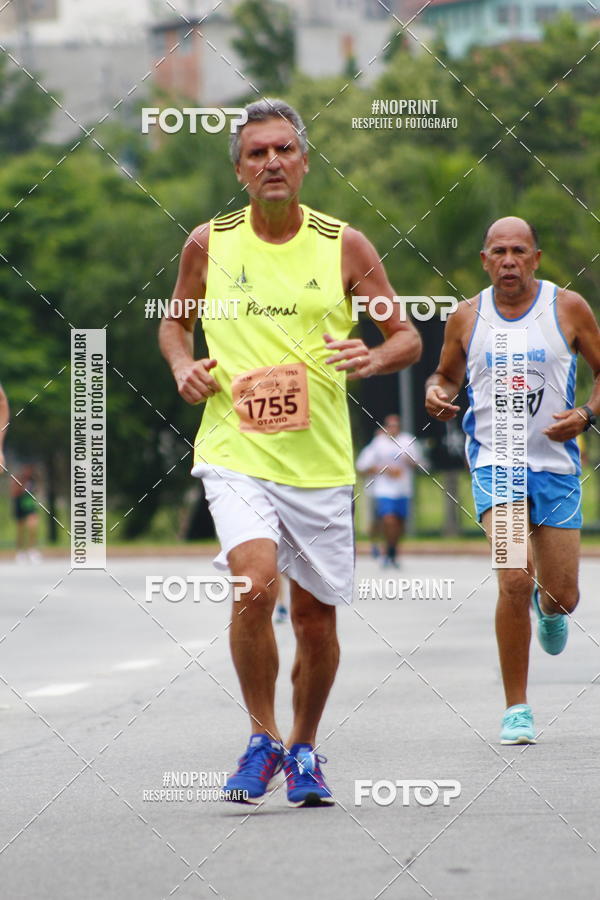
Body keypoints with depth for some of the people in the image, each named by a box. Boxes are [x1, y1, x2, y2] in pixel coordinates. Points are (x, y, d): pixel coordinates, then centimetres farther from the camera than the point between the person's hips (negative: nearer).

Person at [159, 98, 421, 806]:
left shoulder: (344, 246, 0)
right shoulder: (208, 243, 2)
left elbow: (409, 337, 4)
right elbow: (174, 322, 19)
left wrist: (374, 358, -18)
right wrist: (183, 365, -2)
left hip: (319, 461, 1)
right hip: (234, 454, -1)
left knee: (315, 617, 7)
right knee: (256, 585, -23)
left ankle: (303, 750, 31)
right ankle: (262, 741, -4)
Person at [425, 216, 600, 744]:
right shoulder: (467, 317, 2)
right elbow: (447, 375, 17)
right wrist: (436, 394, -6)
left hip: (556, 464, 1)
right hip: (494, 461, -1)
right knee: (515, 579, -20)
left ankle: (548, 607, 46)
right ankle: (517, 710, -9)